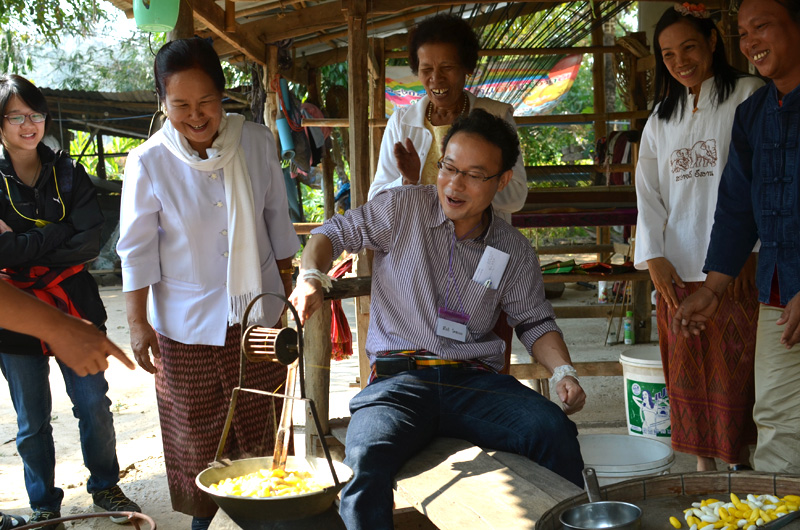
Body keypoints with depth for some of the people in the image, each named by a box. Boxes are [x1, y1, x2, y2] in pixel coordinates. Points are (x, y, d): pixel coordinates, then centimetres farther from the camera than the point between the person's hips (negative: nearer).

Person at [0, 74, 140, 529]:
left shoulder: (69, 175, 2)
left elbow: (91, 242, -10)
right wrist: (57, 240, -19)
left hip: (75, 305, 2)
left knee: (93, 403, 10)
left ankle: (105, 487, 31)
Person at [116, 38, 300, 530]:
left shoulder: (258, 142, -5)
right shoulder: (149, 162, -11)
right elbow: (138, 249, -4)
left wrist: (287, 290, 9)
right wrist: (138, 323, -5)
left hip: (256, 310, 2)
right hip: (187, 321, -1)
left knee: (262, 426, 11)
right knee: (196, 432, 9)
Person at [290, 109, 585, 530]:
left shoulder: (514, 252, 12)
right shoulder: (403, 208, 5)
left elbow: (534, 321, 18)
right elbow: (334, 233, 11)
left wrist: (563, 371, -1)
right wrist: (311, 277, -10)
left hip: (475, 380, 2)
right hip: (400, 377, -2)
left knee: (553, 430, -27)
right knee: (363, 457, -34)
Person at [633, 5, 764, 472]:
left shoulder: (749, 96, 0)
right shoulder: (662, 117, 16)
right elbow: (649, 192, 13)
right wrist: (653, 257, 0)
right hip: (678, 266, 5)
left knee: (737, 366, -1)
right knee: (689, 370, 8)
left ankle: (742, 462, 12)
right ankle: (705, 466, 20)